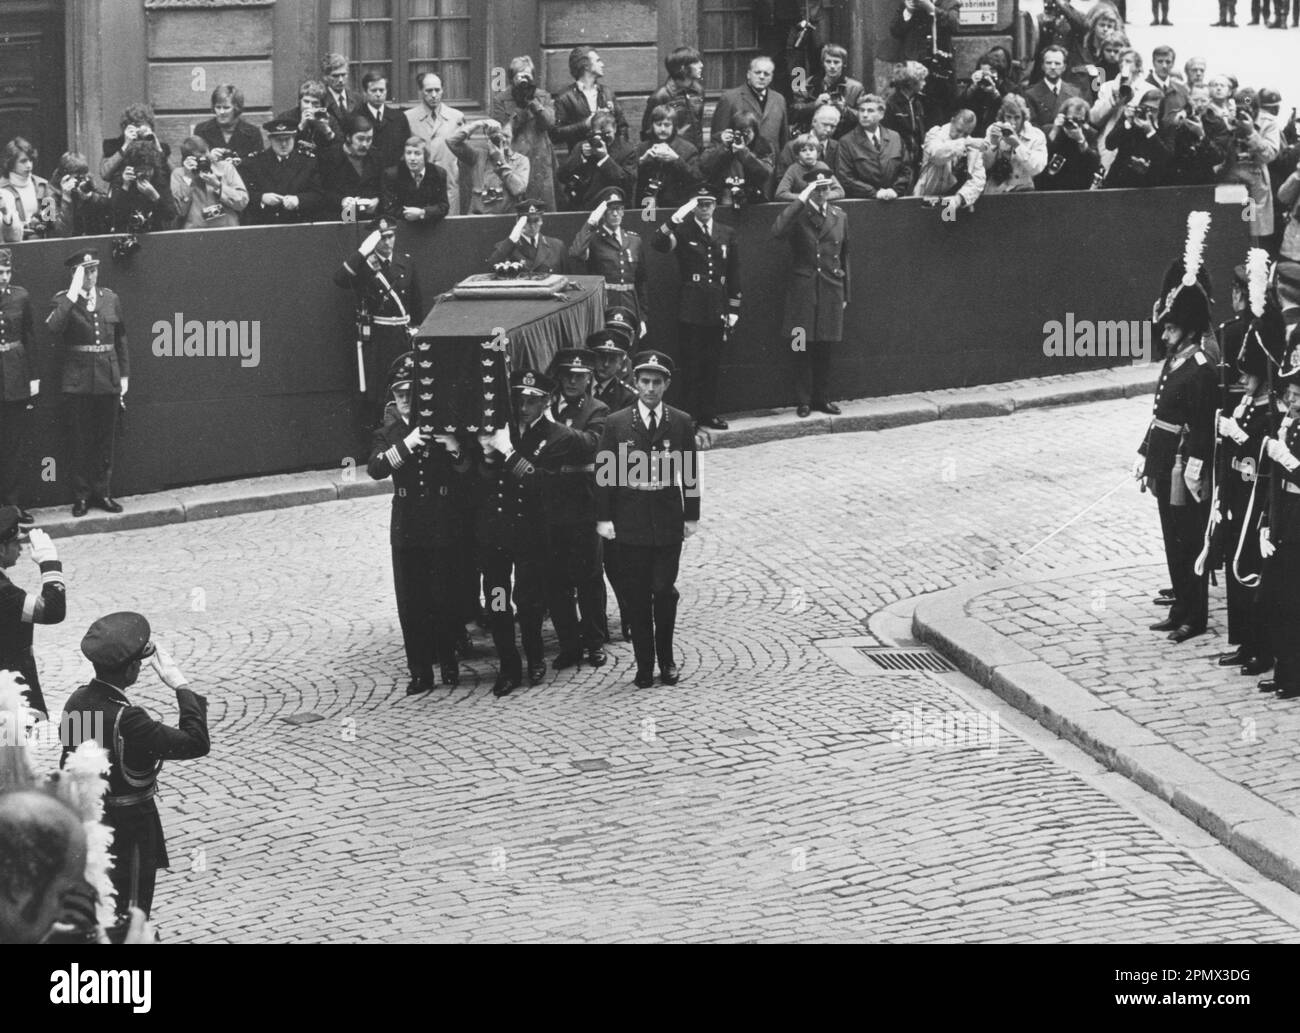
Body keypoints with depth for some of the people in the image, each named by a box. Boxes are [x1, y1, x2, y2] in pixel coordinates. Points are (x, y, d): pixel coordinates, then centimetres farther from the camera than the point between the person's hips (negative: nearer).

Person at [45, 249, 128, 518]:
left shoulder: (110, 299, 8)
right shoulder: (63, 300, -2)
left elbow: (121, 340, 13)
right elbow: (54, 326, -23)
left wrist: (124, 375, 9)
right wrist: (73, 294, -24)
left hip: (108, 378, 3)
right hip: (78, 381, -3)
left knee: (105, 440, 8)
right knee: (79, 441, 2)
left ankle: (102, 492, 18)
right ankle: (81, 495, 10)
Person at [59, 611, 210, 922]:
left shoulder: (77, 701, -5)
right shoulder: (126, 720, -30)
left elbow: (68, 765, 8)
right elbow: (196, 743, -30)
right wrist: (181, 685, -25)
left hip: (87, 821, 8)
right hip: (129, 826, -8)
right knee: (129, 919, 5)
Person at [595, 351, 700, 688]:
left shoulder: (681, 422, 4)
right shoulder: (617, 423, 1)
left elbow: (690, 471, 7)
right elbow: (604, 472, 2)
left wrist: (691, 516, 4)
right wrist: (604, 518, -3)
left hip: (668, 521, 0)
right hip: (630, 523, 0)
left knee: (664, 591, -3)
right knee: (636, 596, 1)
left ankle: (666, 660, 14)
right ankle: (644, 665, 8)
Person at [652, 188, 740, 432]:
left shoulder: (727, 234, 13)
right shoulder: (683, 231, 1)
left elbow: (734, 274, 14)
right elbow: (659, 245, -18)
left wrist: (733, 310, 9)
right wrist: (675, 219, -28)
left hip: (717, 310, 3)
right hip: (690, 309, -3)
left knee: (712, 365, 6)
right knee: (691, 365, -3)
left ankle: (709, 413, 12)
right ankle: (691, 414, 0)